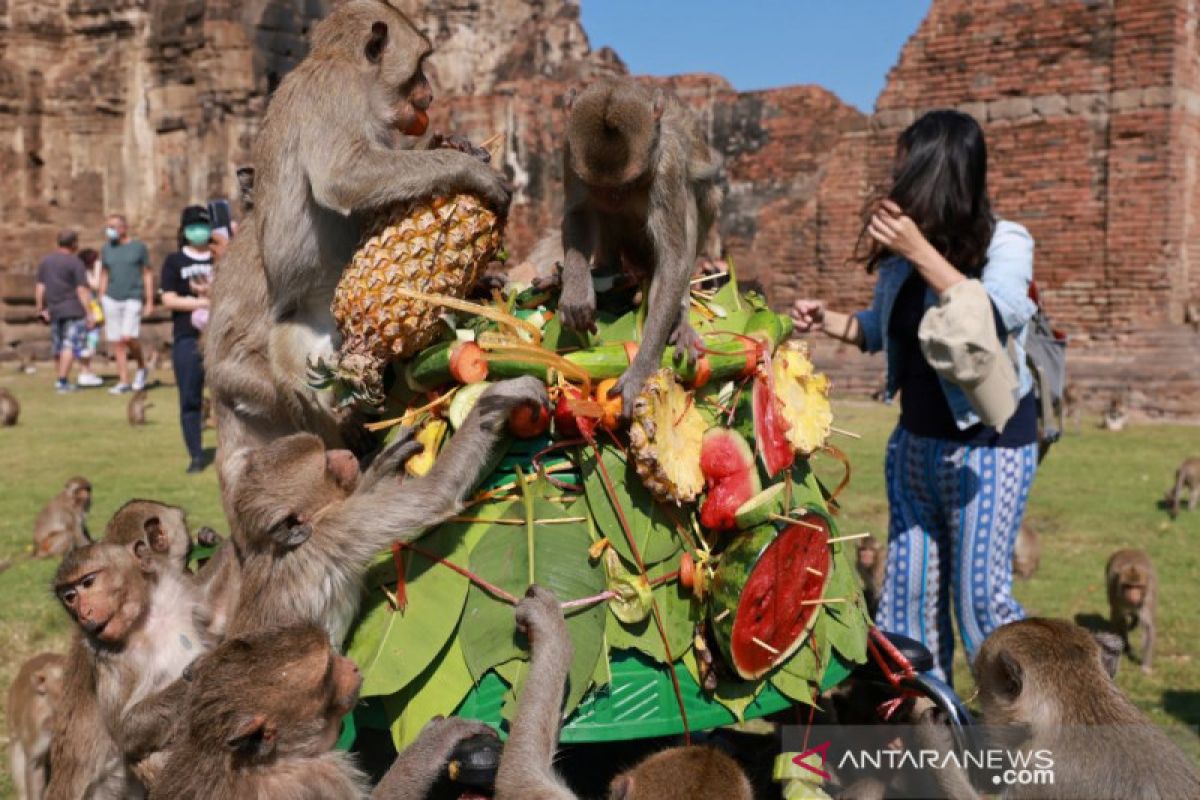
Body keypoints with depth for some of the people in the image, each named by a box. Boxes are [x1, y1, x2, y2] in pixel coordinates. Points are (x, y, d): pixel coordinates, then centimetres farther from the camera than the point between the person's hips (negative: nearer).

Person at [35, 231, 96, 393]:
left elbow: (40, 287, 6)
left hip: (54, 310, 6)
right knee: (70, 345, -6)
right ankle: (62, 381, -13)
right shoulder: (75, 263, -9)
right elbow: (81, 290, -13)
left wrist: (40, 308, 10)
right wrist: (89, 314, -12)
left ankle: (63, 379, 24)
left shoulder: (46, 261, 9)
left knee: (59, 346, 15)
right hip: (73, 309, -6)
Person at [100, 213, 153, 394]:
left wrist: (150, 302, 0)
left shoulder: (139, 247, 3)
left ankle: (141, 368, 9)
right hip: (111, 298, 4)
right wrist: (101, 301, 13)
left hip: (133, 298, -4)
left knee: (128, 337, -17)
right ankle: (123, 382, 6)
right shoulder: (106, 249, 12)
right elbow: (104, 276, 18)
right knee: (117, 342, 1)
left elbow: (148, 275, 4)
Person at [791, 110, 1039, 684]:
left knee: (979, 595, -1)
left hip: (987, 445, -6)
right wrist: (827, 321, -2)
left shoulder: (1005, 244, -14)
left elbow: (993, 319, -34)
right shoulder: (900, 251, -1)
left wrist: (921, 253, -34)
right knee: (909, 589, 11)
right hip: (915, 440, 6)